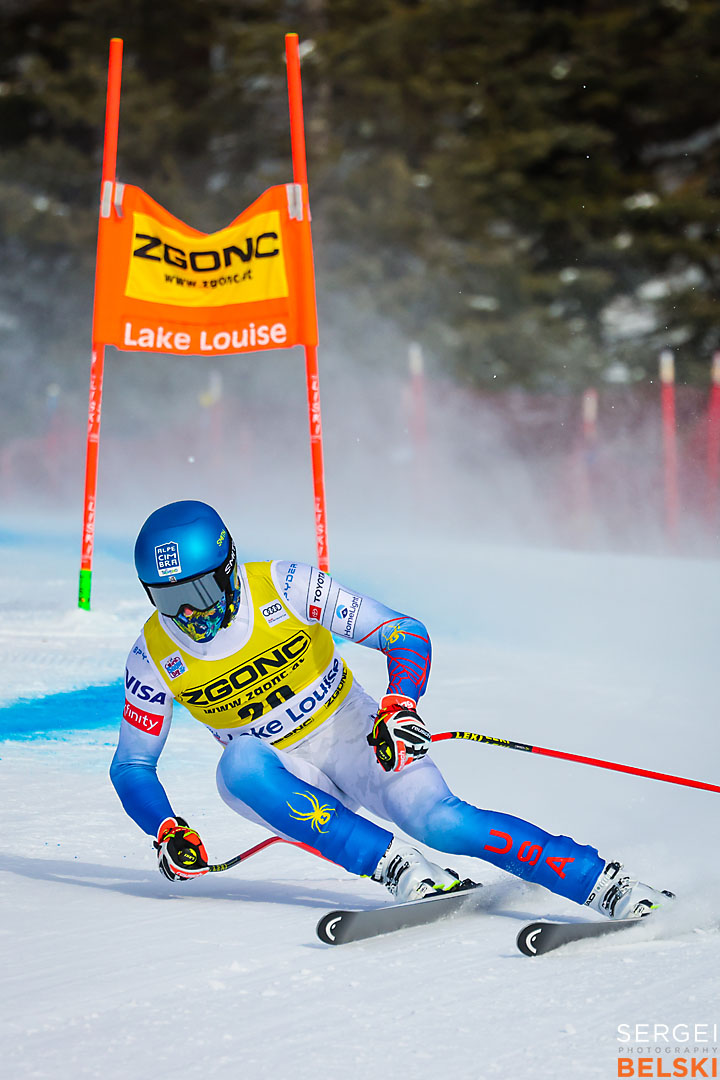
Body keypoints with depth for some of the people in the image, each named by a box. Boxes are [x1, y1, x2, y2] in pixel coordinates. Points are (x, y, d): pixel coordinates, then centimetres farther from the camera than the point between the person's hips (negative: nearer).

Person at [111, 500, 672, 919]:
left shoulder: (283, 587, -17)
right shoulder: (155, 657, -11)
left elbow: (408, 635, -15)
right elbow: (132, 766, 1)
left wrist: (399, 707, -33)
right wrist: (167, 833, -17)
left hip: (354, 738, -2)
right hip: (283, 775, 2)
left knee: (443, 822, -26)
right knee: (240, 764, -33)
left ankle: (611, 886, -23)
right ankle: (397, 867, -32)